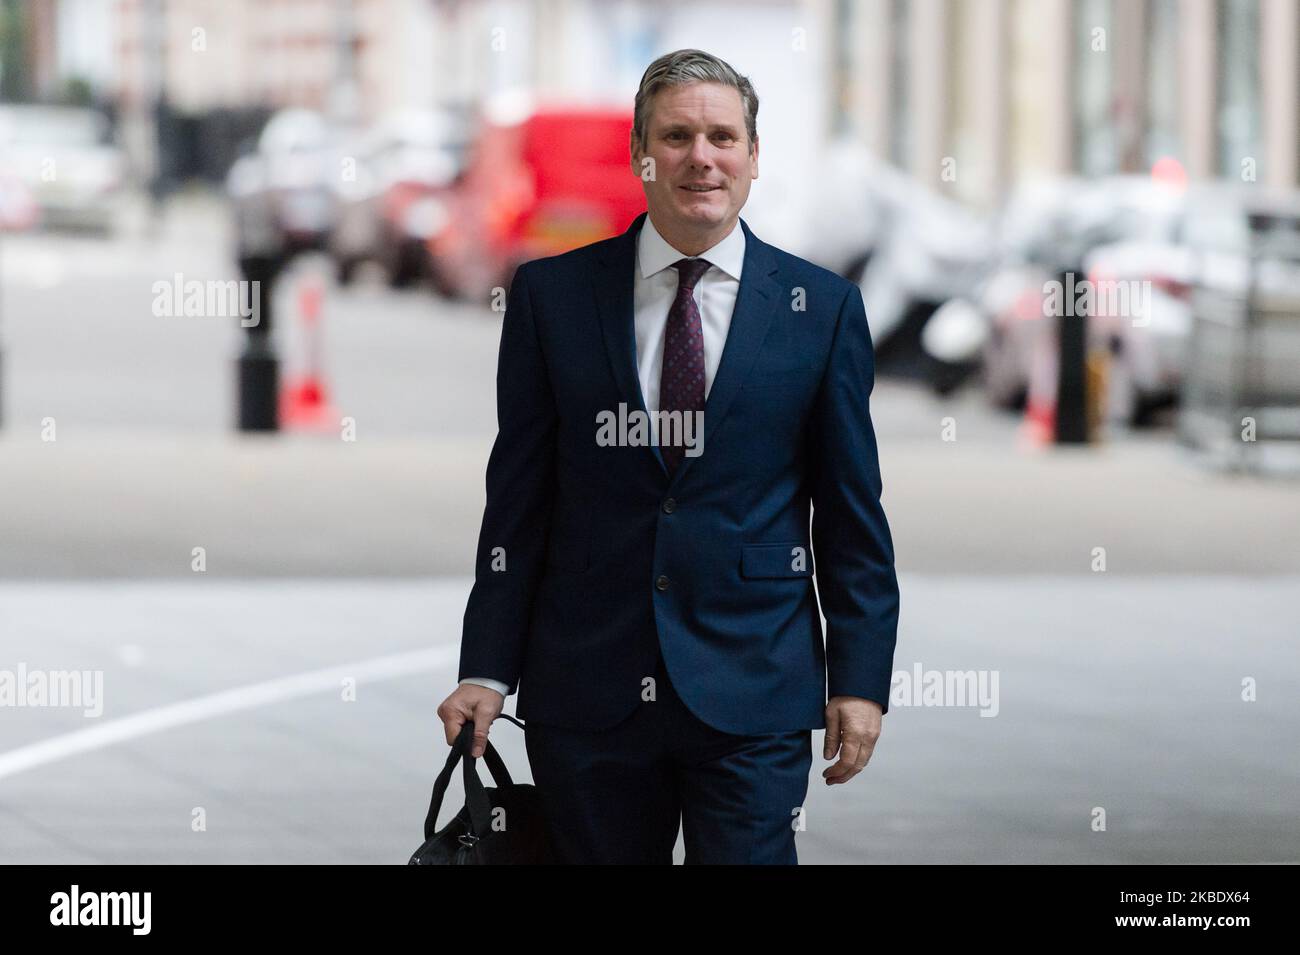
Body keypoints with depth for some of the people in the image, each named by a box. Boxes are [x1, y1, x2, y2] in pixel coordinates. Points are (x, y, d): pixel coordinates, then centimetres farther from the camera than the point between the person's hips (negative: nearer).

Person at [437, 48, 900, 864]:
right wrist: (487, 671, 1)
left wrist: (861, 680, 0)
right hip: (586, 695, 1)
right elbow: (518, 498, 6)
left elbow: (852, 512, 5)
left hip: (751, 696, -1)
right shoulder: (552, 295, 5)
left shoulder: (822, 307, 4)